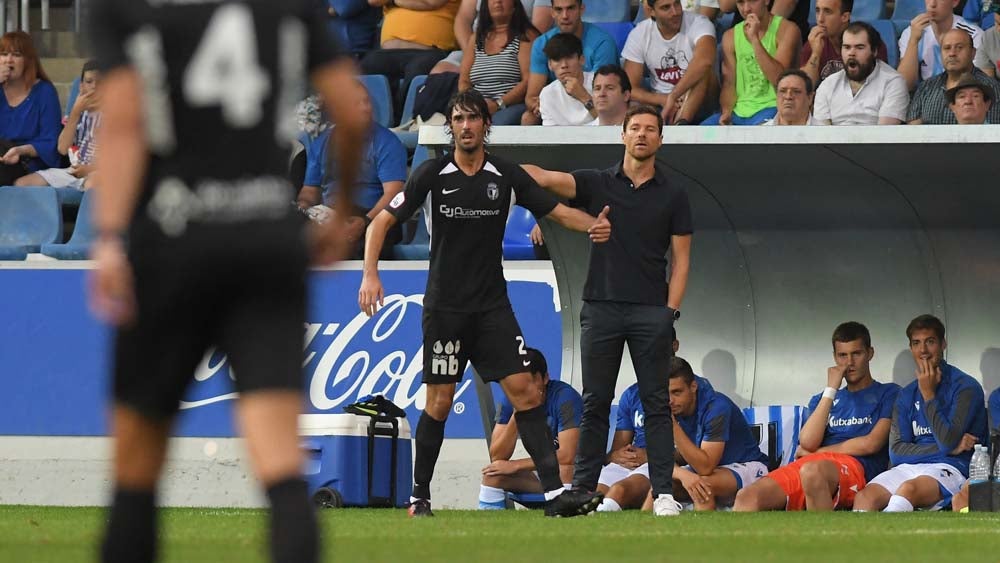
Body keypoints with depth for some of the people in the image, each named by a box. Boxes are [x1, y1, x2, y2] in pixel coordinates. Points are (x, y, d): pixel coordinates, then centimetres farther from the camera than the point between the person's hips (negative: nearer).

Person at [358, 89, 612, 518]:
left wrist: (594, 225, -16)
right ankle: (419, 495, 13)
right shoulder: (432, 174, -2)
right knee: (439, 401, -1)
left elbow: (558, 210, 5)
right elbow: (382, 222, 2)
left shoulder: (506, 176, 3)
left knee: (524, 390, -8)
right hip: (443, 306, -2)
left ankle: (554, 492, -12)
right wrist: (370, 274, -11)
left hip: (492, 306, 2)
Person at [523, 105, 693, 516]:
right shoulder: (596, 184, 7)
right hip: (601, 308, 1)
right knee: (595, 403, 4)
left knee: (657, 403, -2)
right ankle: (582, 489, 7)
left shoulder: (672, 197, 6)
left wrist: (670, 314, -5)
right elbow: (543, 178, -6)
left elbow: (681, 260, 5)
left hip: (650, 312, -1)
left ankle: (664, 492, -3)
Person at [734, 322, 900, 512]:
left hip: (855, 467, -5)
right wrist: (831, 390, 11)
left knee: (812, 471, -44)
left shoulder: (888, 394, 17)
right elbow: (807, 442, 10)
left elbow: (871, 444, 2)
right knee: (747, 497, -27)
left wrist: (817, 452, 11)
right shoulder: (822, 400, 30)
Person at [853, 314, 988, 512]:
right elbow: (896, 452, 8)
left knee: (908, 489, -39)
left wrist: (929, 394, -3)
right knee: (865, 496, -28)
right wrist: (951, 448, -3)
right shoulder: (907, 395, 20)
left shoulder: (965, 386, 3)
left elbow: (947, 441, -10)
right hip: (909, 468, 5)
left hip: (950, 469, -5)